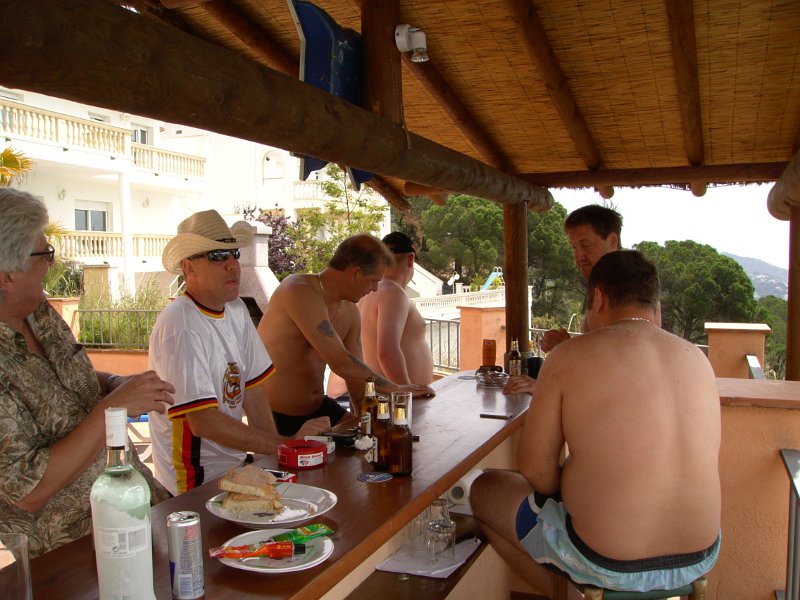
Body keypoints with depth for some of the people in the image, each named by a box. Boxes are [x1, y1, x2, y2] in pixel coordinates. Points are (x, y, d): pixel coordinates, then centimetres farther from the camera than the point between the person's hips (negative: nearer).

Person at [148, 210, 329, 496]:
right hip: (197, 483, -7)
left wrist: (274, 450, -7)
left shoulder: (236, 311, 6)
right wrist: (286, 445, -21)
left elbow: (253, 387, 6)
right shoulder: (181, 325, -20)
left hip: (235, 464, 8)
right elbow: (204, 422, -23)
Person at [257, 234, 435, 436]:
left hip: (317, 408, 8)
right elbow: (341, 364, -28)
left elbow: (356, 373, 8)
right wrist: (395, 388, -19)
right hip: (275, 418, -8)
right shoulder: (299, 292, -23)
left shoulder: (350, 311, 4)